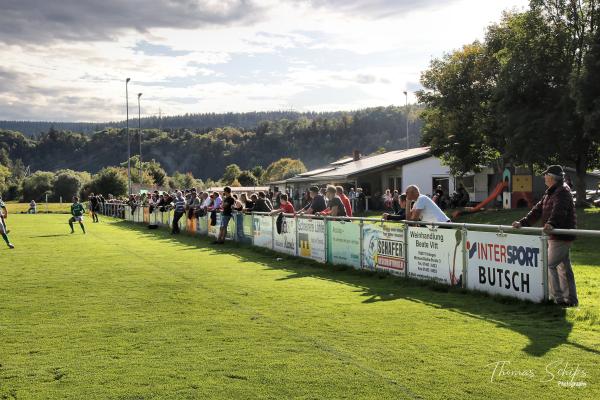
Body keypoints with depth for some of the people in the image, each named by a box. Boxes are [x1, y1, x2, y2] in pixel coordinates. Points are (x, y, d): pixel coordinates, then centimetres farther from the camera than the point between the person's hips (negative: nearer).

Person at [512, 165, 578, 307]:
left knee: (550, 265, -12)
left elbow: (559, 210, -34)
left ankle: (558, 298, -10)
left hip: (561, 237, -10)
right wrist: (523, 223, 15)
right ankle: (571, 299, 19)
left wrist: (551, 223, -51)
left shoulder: (562, 191, -14)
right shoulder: (550, 193, 18)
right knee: (564, 267, 13)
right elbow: (538, 210, 22)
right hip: (556, 236, 10)